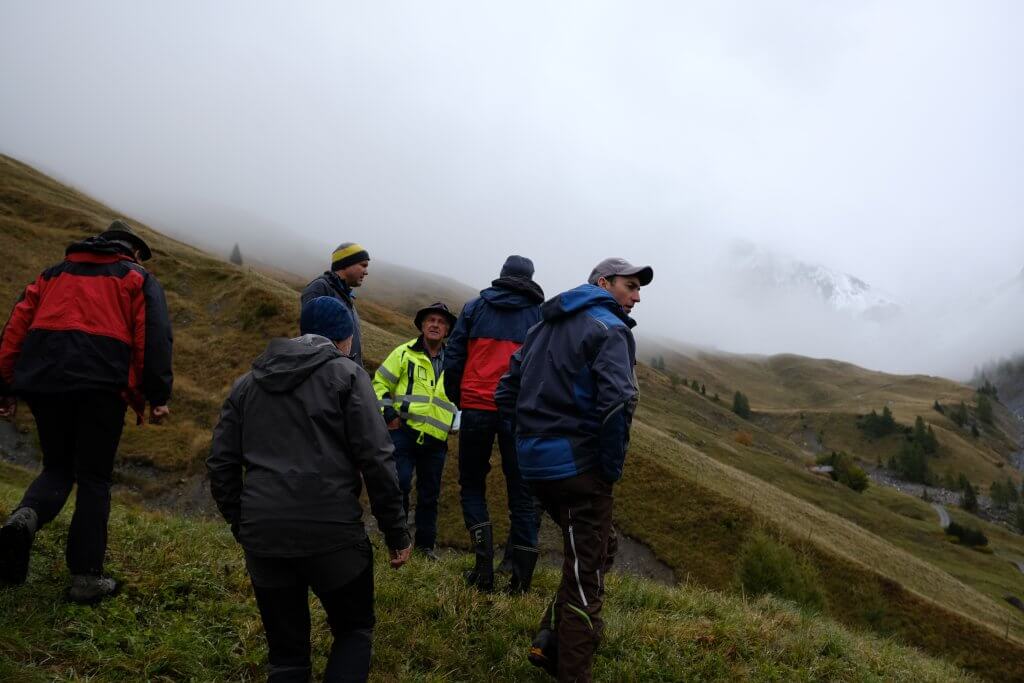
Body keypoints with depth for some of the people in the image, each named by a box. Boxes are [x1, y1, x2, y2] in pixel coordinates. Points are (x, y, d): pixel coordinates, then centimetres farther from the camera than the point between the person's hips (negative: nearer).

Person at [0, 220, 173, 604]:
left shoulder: (54, 273, 25)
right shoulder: (138, 279, 14)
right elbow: (154, 336, 0)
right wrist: (158, 396, -2)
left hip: (43, 380, 3)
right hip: (102, 383, -3)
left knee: (57, 468, 20)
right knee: (94, 479, 6)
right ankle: (86, 578, 7)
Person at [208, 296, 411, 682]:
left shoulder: (248, 382, 16)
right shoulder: (347, 375, 1)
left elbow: (221, 464, 14)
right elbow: (376, 460, -7)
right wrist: (397, 534, -1)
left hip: (262, 537, 4)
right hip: (332, 533, -4)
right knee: (355, 630, 18)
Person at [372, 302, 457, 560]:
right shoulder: (405, 353, 0)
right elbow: (380, 383, 1)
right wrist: (387, 414, -9)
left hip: (436, 439, 4)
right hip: (404, 432, -4)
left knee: (430, 493, 11)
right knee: (400, 485, -8)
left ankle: (425, 543, 24)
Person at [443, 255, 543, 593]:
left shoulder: (474, 307, 8)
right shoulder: (542, 315, 7)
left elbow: (453, 356, 4)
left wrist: (458, 399, 14)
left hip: (476, 408, 0)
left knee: (471, 484, 15)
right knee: (521, 491, 9)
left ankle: (484, 562, 0)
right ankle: (521, 576, 8)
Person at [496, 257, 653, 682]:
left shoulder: (545, 327, 17)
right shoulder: (609, 328, -9)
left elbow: (506, 393, 17)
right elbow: (617, 402, -24)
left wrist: (532, 440, 16)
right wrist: (613, 467, -13)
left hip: (536, 464, 8)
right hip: (579, 466, -8)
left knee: (600, 548, 24)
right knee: (586, 574, 4)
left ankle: (551, 641, 19)